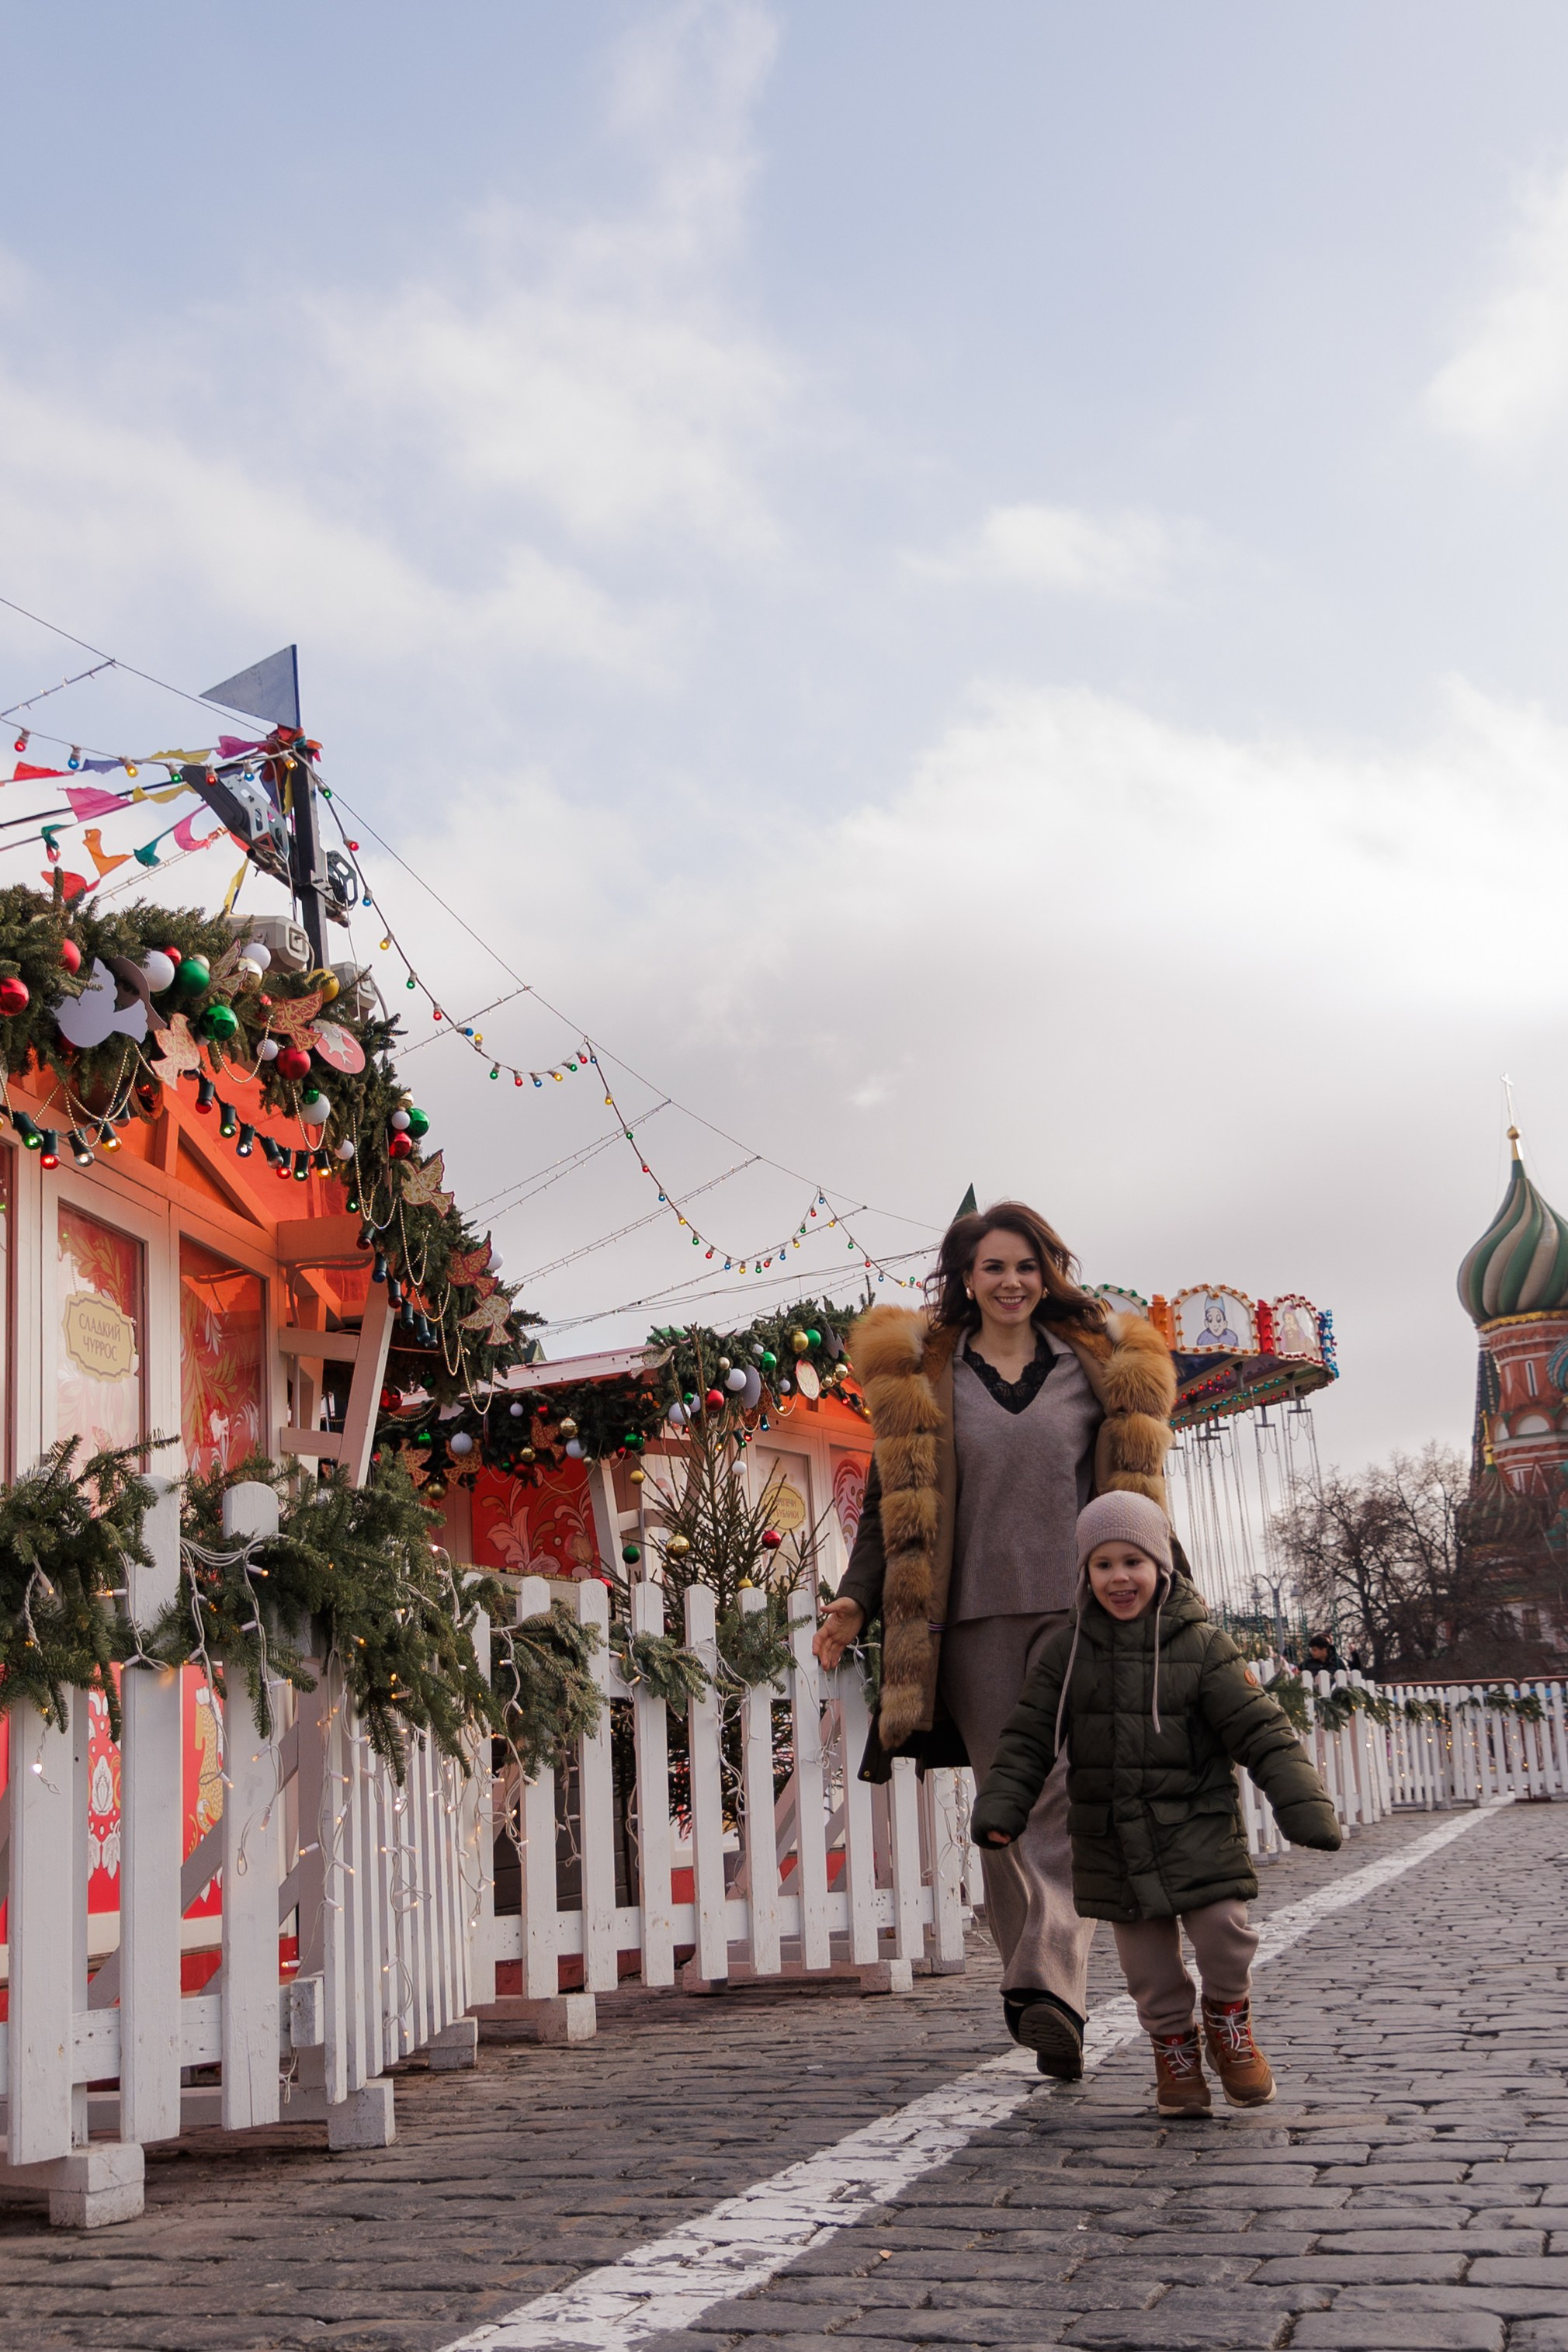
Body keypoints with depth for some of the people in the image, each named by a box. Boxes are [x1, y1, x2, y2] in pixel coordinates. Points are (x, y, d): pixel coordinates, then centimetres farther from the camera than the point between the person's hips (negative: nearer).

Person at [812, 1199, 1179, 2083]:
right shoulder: (918, 1377, 10)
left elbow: (1135, 1496, 18)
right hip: (972, 1615, 1)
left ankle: (1051, 1991, -22)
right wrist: (856, 1602, 0)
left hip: (1079, 1611, 0)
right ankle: (1042, 1991, 9)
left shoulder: (1101, 1369, 13)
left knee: (1065, 1798, -13)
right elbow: (892, 1503, 11)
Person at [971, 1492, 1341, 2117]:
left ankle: (1227, 2017, 17)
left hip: (1196, 1826, -2)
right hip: (1111, 1839, 2)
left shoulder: (1201, 1645, -5)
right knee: (1147, 1961, 5)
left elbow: (1261, 1731, -5)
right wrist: (1001, 1807, -6)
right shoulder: (1067, 1651, 1)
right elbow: (1028, 1738, 5)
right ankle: (1173, 2044, 29)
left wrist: (1303, 1807, -11)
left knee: (1223, 1927, -12)